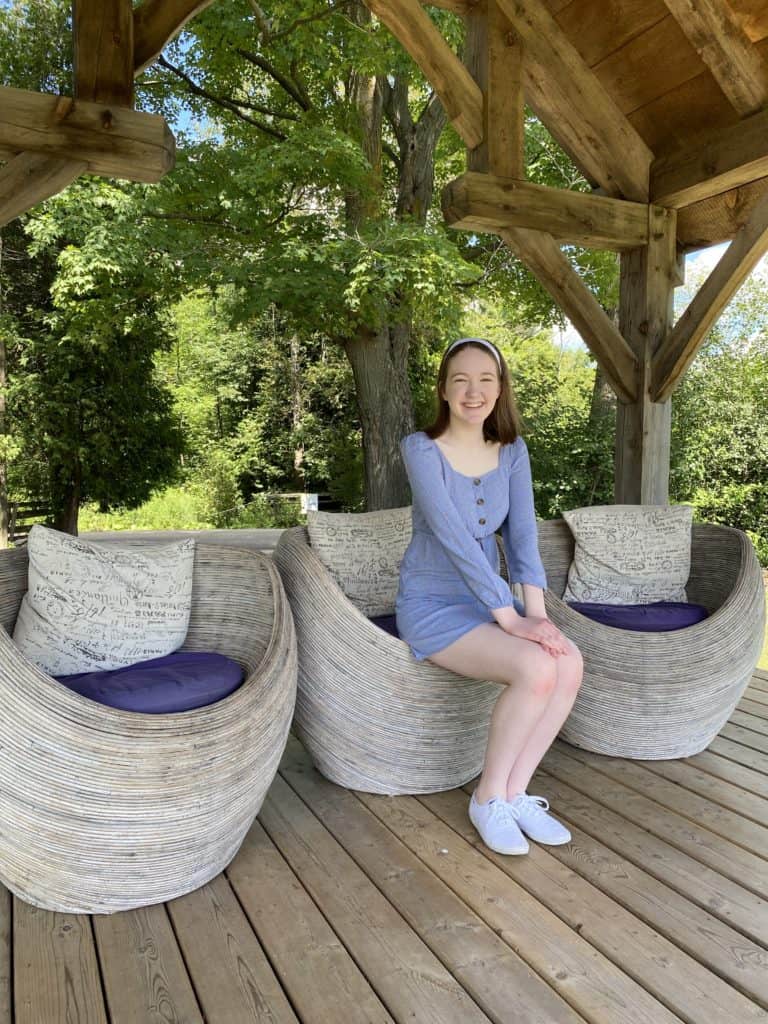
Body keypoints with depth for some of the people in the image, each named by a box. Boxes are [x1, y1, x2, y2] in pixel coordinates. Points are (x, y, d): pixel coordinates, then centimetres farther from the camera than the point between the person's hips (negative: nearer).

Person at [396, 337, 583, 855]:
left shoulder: (512, 450, 4)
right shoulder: (422, 448, -14)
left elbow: (523, 533, -5)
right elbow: (454, 537, -23)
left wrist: (536, 611, -19)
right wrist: (511, 618, -26)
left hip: (487, 601, 6)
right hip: (432, 606, -6)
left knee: (570, 663, -19)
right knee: (537, 668, -27)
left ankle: (515, 793, -1)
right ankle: (488, 799, -3)